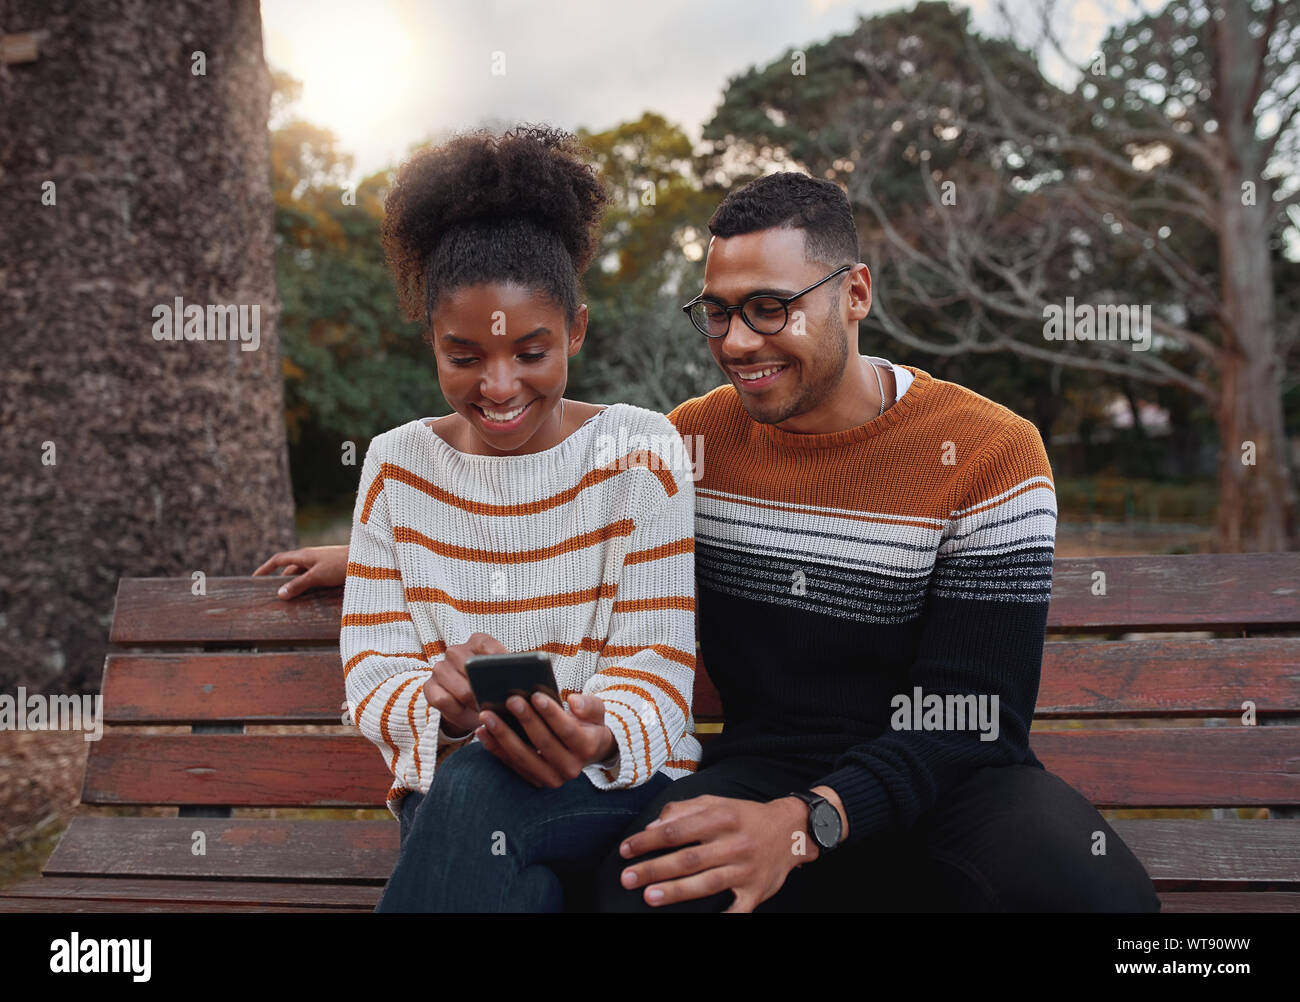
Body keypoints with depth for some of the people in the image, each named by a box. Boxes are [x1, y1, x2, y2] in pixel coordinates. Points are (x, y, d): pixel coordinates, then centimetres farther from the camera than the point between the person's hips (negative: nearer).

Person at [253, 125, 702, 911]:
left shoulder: (640, 453, -3)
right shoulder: (397, 464, 4)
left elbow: (656, 667, -8)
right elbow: (373, 676, 0)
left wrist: (598, 741, -32)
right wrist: (443, 710, -25)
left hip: (621, 786, -1)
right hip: (448, 795, 1)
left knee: (480, 789, -34)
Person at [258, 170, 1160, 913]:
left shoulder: (991, 456, -9)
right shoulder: (694, 438, 4)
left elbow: (968, 723, -14)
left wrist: (802, 825, -29)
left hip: (949, 783, -1)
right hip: (765, 765, 2)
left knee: (1099, 896, -34)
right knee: (641, 884, -33)